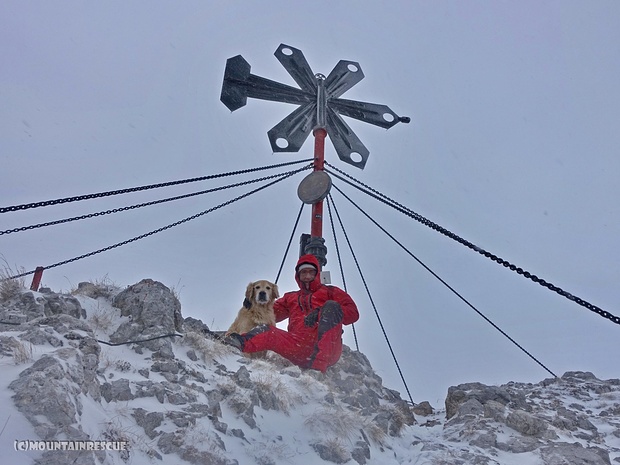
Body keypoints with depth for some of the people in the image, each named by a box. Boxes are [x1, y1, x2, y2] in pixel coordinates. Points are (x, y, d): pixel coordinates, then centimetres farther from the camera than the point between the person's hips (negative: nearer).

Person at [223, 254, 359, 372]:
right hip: (300, 349, 3)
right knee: (266, 331, -14)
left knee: (331, 306, -25)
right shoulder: (290, 298, 33)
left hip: (327, 350, -3)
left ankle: (318, 367, -39)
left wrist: (326, 313, -9)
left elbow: (353, 313, 7)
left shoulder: (330, 292, 21)